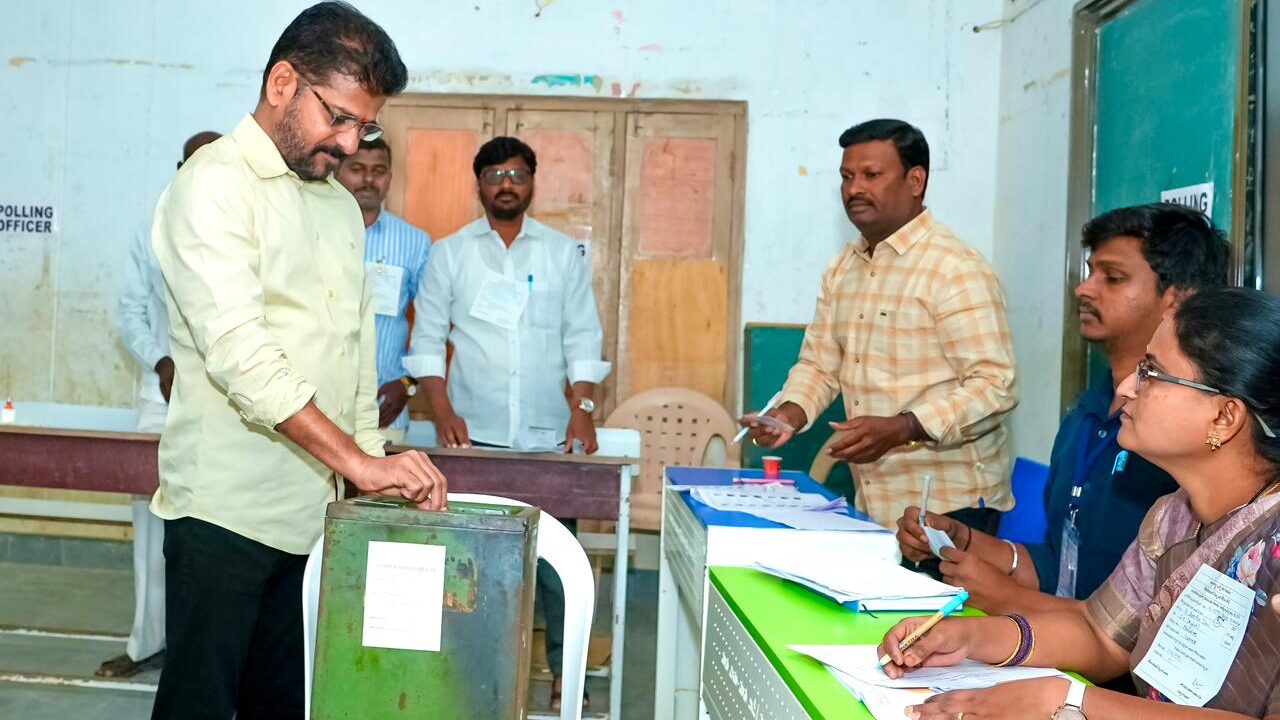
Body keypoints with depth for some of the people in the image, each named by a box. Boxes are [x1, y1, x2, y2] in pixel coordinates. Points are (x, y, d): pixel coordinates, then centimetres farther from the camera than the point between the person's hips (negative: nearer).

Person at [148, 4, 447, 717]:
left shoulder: (341, 205, 15)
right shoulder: (215, 184, -9)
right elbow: (239, 349, -22)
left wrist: (374, 474, 12)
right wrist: (359, 461, -25)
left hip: (316, 509, 7)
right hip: (227, 510, -7)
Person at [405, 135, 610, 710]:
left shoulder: (564, 254, 7)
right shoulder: (450, 253, 6)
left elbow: (582, 340, 5)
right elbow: (427, 341, 4)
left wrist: (581, 410, -7)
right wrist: (444, 415, -7)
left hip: (548, 437, 0)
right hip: (474, 435, 0)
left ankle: (564, 670, 14)